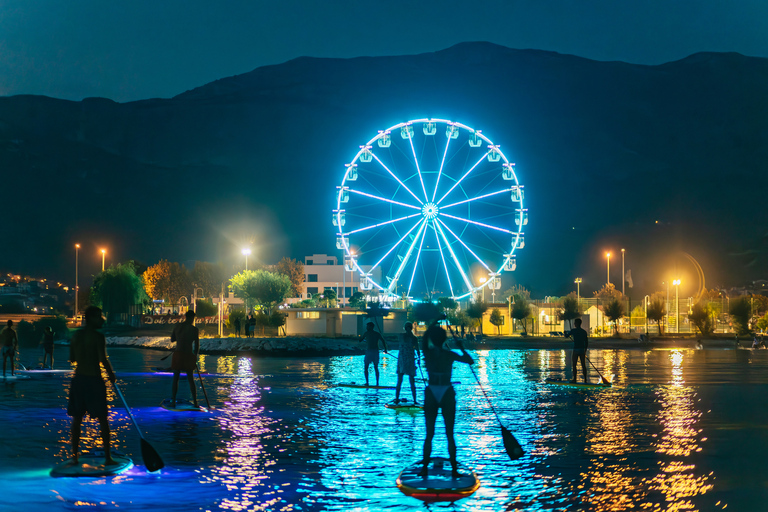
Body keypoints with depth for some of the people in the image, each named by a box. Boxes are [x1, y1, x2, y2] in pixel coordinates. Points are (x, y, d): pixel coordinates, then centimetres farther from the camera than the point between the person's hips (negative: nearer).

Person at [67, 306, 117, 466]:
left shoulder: (76, 335, 7)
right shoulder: (98, 337, -12)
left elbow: (72, 358, 12)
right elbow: (103, 359, -18)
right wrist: (111, 375, -3)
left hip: (78, 379, 6)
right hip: (94, 380, -6)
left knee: (77, 419, 12)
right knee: (103, 420, 2)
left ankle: (74, 456, 13)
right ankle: (107, 457, 4)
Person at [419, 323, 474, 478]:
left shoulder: (427, 352, -4)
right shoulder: (449, 355, -6)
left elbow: (424, 338, 18)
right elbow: (470, 361, 4)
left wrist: (435, 323, 26)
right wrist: (462, 348, 17)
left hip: (430, 394, 1)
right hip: (447, 394, -1)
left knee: (429, 434, 9)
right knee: (450, 435, 6)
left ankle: (425, 467, 5)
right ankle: (454, 469, 4)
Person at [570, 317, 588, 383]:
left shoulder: (573, 330, -8)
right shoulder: (584, 332, 6)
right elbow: (586, 343, 10)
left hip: (575, 350, -5)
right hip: (582, 350, 5)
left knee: (574, 365, 3)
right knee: (583, 365, 9)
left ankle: (574, 379, 2)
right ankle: (585, 379, 10)